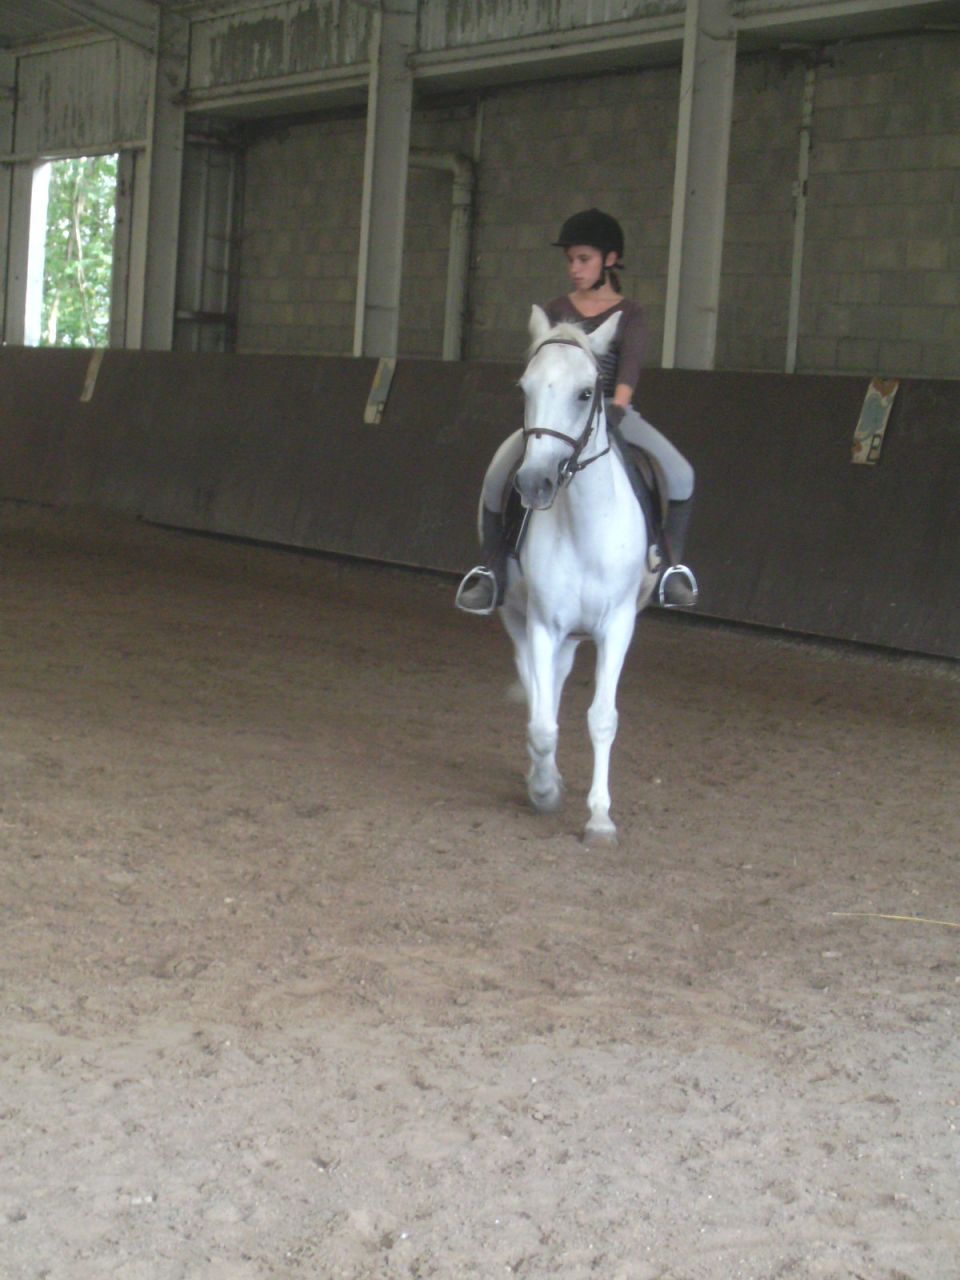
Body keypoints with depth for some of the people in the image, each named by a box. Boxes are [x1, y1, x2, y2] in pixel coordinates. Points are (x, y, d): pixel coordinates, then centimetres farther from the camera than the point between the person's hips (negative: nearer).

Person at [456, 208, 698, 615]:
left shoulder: (628, 313, 6)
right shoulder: (556, 311, 11)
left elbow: (630, 366, -8)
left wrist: (616, 408, -26)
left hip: (612, 412, -1)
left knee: (679, 475, -24)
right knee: (497, 474, -23)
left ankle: (670, 566, -6)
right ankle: (494, 573, -10)